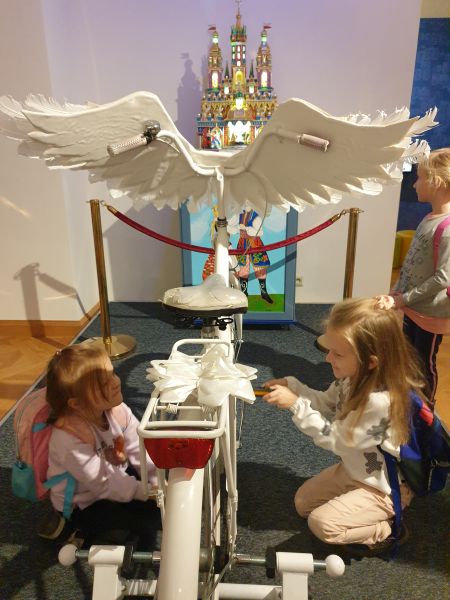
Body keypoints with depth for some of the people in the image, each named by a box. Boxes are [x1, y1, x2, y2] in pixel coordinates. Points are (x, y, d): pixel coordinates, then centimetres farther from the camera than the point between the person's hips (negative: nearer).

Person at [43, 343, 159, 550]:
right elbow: (104, 483, -28)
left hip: (118, 475, 6)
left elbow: (140, 450, -12)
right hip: (83, 505, -6)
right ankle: (97, 536, 8)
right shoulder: (69, 437, -35)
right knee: (150, 515, -19)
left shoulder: (117, 409, -17)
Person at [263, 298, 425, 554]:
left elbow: (335, 438, -27)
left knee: (322, 523, -12)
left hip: (385, 488, -8)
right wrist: (292, 386, -14)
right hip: (354, 469, 8)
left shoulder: (380, 401, -39)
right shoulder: (355, 376, -15)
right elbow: (328, 403, 1)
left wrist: (296, 405, -28)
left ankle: (387, 530, 6)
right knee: (303, 503, 15)